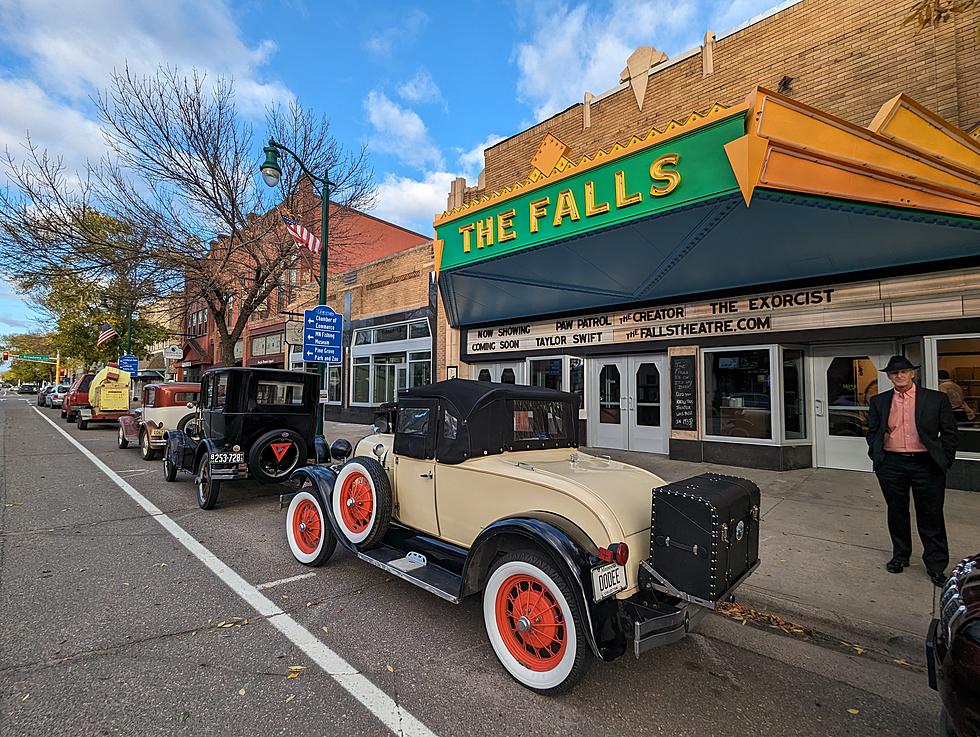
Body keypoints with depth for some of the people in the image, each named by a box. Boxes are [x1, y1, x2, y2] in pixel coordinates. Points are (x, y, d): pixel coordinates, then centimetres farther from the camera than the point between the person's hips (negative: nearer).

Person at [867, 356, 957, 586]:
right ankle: (900, 556, 29)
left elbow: (949, 432, 4)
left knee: (931, 516, 6)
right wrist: (876, 457, 4)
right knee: (897, 513, 13)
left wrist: (945, 461, -2)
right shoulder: (879, 401, 6)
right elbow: (873, 432, 12)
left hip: (926, 464, -2)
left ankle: (936, 565, 21)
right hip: (891, 465, 2)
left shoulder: (937, 399, 1)